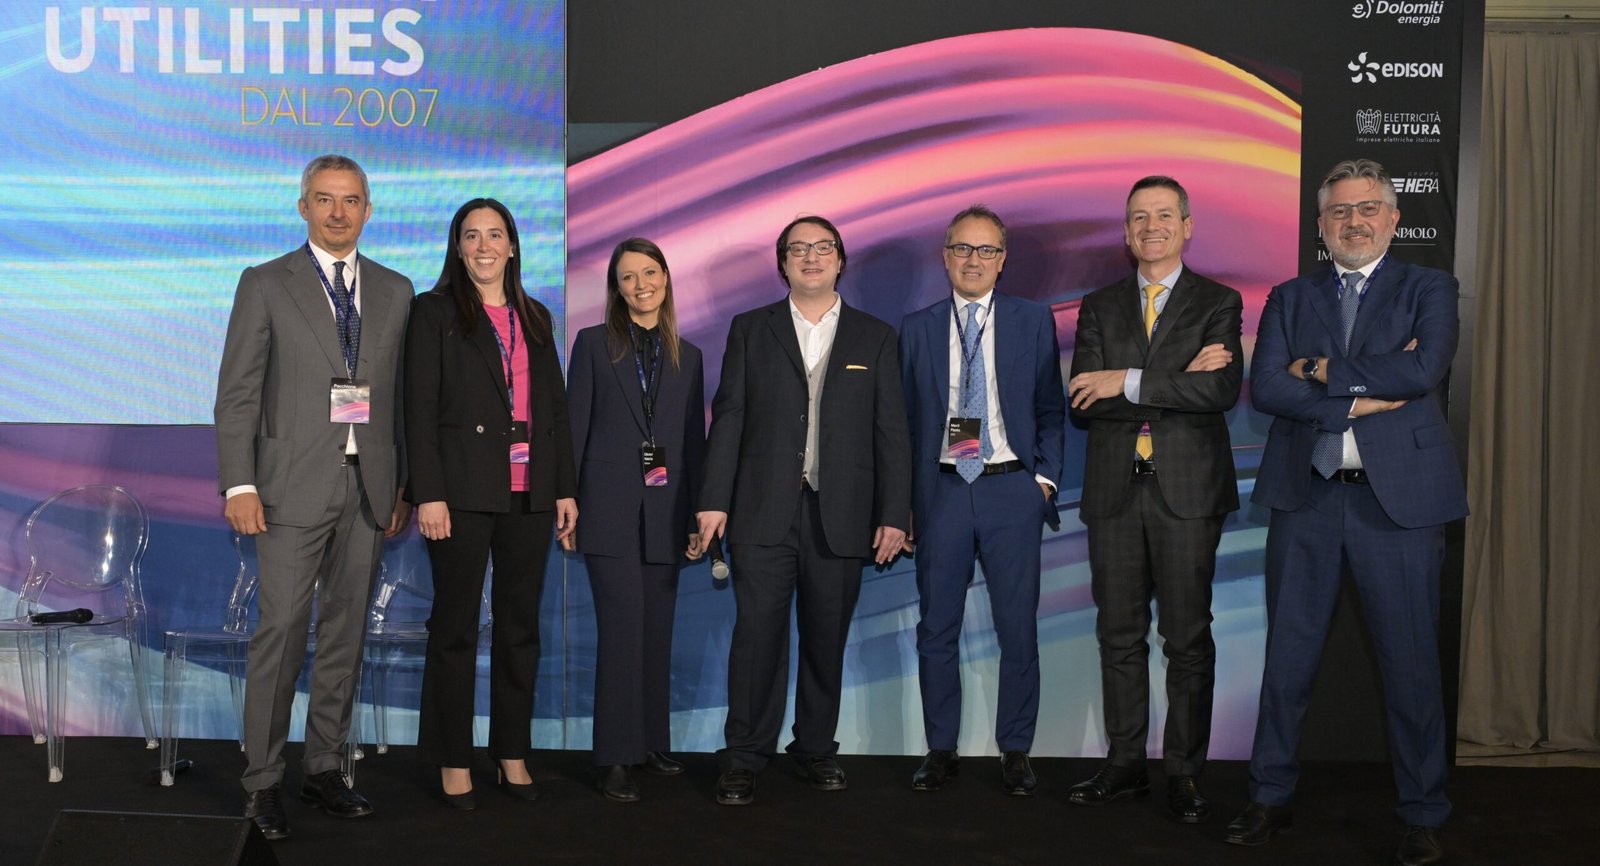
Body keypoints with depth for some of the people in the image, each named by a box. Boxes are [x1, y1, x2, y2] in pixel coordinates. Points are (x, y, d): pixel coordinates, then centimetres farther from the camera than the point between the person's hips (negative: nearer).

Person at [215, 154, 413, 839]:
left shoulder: (395, 291, 12)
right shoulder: (265, 284, 3)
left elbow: (401, 394, 12)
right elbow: (237, 392, -2)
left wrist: (405, 485, 7)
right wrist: (239, 485, -10)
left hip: (369, 488, 4)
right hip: (295, 487, -3)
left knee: (345, 634, 9)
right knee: (281, 634, -4)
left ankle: (324, 770, 21)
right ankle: (262, 782, 9)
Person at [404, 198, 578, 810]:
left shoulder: (535, 318, 15)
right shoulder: (434, 311, 1)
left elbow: (556, 407, 14)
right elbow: (420, 408, -6)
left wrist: (566, 488, 8)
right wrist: (428, 494, -13)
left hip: (530, 492, 5)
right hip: (464, 489, -4)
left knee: (520, 626, 9)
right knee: (455, 626, 3)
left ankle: (513, 755, 20)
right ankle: (453, 762, 13)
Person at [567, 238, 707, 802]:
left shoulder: (687, 355, 12)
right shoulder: (593, 344, 4)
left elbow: (694, 440, 12)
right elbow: (575, 426, 1)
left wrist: (697, 515, 8)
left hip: (665, 511, 3)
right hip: (610, 507, -3)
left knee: (657, 632, 9)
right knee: (622, 629, -8)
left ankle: (652, 742, 21)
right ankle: (615, 758, -2)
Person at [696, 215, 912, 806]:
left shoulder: (875, 338, 10)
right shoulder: (750, 330, 10)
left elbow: (891, 431, 6)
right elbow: (728, 419, 5)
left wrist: (895, 514, 0)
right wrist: (714, 500, -3)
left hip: (841, 516, 1)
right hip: (763, 513, -1)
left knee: (827, 639, 7)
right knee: (757, 633, -3)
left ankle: (816, 748, 23)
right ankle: (744, 758, 8)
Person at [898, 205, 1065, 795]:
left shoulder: (1034, 321, 6)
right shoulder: (917, 328, 9)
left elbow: (1051, 408, 7)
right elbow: (905, 418, 9)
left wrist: (1046, 476, -4)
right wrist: (904, 497, 2)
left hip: (1012, 488, -1)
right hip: (942, 491, 1)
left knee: (1018, 629, 3)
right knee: (937, 629, 6)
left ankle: (1015, 752, 16)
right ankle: (940, 750, 19)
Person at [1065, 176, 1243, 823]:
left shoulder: (1218, 303, 4)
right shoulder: (1099, 307, 11)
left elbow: (1223, 390, -13)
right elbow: (1085, 401, -3)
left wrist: (1131, 381, -15)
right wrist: (1178, 380, -11)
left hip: (1187, 489, -3)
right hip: (1114, 491, 3)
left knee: (1188, 638, 2)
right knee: (1119, 635, 8)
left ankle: (1184, 774, 13)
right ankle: (1124, 765, 19)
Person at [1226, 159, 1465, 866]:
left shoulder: (1428, 290, 7)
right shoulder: (1289, 299, 12)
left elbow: (1422, 369, -13)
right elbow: (1264, 389, -3)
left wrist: (1323, 369, -6)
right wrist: (1360, 401, -11)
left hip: (1398, 496, -2)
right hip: (1306, 497, 2)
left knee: (1410, 662, 5)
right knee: (1287, 656, 8)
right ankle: (1271, 798, 22)